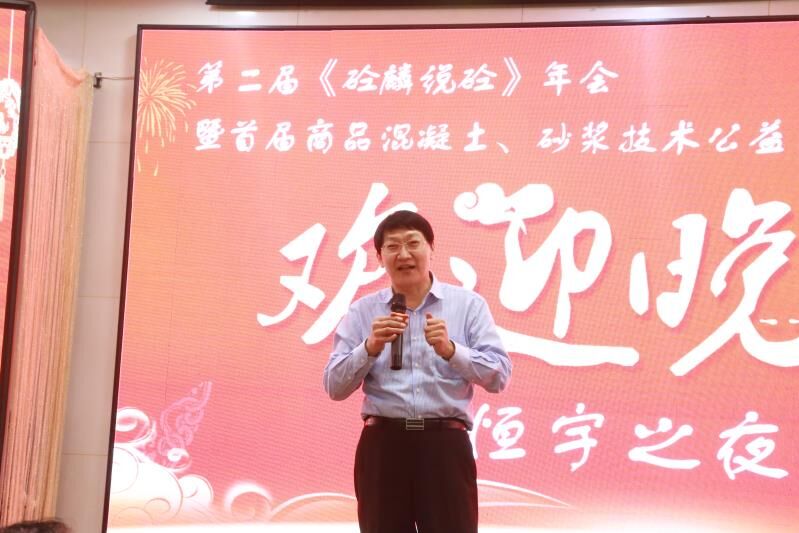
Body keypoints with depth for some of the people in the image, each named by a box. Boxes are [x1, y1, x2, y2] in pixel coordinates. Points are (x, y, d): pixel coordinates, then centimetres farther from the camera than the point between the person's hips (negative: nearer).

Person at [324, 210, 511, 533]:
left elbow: (498, 376, -2)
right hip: (382, 445, 2)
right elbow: (334, 387, 2)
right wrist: (371, 347, -14)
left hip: (445, 444, -1)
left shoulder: (468, 304, 5)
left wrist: (450, 350, -17)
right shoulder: (363, 312, 9)